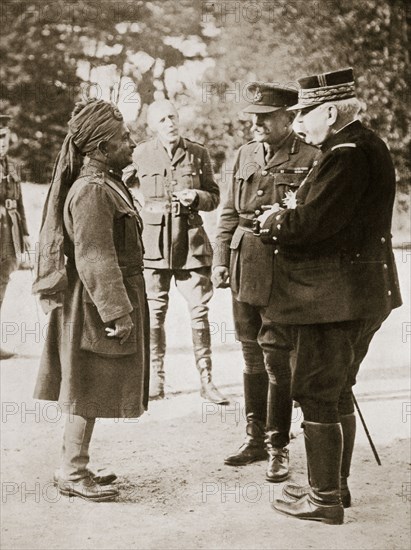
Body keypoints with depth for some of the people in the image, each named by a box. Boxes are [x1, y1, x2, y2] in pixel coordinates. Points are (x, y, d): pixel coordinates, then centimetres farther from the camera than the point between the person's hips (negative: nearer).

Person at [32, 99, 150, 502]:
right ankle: (72, 473, 10)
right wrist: (118, 311, -24)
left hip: (94, 305, 10)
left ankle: (74, 466, 26)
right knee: (88, 391, -1)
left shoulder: (103, 184, 13)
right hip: (96, 307, -10)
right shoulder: (91, 192, -20)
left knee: (86, 391, 16)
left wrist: (122, 306, 21)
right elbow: (95, 259, -25)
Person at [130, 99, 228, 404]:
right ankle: (156, 379, 14)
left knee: (200, 310, -1)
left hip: (192, 241, 0)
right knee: (154, 312, 3)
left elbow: (214, 197, 10)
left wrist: (196, 197, -8)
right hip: (153, 241, 0)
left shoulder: (198, 153, 5)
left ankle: (206, 380, 8)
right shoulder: (141, 154, 4)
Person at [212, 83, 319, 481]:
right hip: (244, 272, 6)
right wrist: (220, 259, 7)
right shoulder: (245, 154, 11)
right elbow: (229, 213, 13)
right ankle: (255, 438, 28)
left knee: (278, 364, 2)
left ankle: (278, 447, 16)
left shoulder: (310, 158, -7)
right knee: (252, 360, 15)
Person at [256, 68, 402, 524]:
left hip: (335, 295, -11)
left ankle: (324, 499, 9)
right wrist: (286, 222, 4)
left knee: (317, 395, -1)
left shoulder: (348, 155, -18)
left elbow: (314, 222, -25)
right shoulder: (362, 147, 15)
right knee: (337, 391, 19)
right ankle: (336, 484, 31)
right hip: (361, 293, 11)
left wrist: (277, 222, -7)